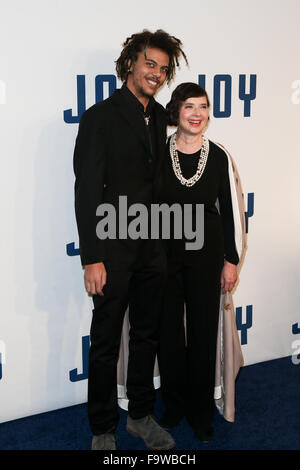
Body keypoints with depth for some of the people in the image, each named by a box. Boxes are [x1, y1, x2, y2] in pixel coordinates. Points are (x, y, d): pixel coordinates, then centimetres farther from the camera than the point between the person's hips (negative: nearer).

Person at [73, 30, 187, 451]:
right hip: (114, 251, -6)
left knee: (147, 336, 17)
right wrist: (92, 258, -18)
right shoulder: (100, 117, -10)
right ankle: (103, 431, 24)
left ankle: (141, 416, 35)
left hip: (152, 249, 6)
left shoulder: (159, 117, 10)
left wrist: (163, 236, 8)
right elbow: (87, 191, -14)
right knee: (105, 344, 6)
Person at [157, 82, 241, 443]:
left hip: (206, 251, 1)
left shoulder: (217, 156, -1)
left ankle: (201, 413, 24)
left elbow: (226, 210, 3)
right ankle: (174, 406, 28)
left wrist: (230, 260, 1)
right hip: (165, 250, 0)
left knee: (203, 331, 7)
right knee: (169, 331, 8)